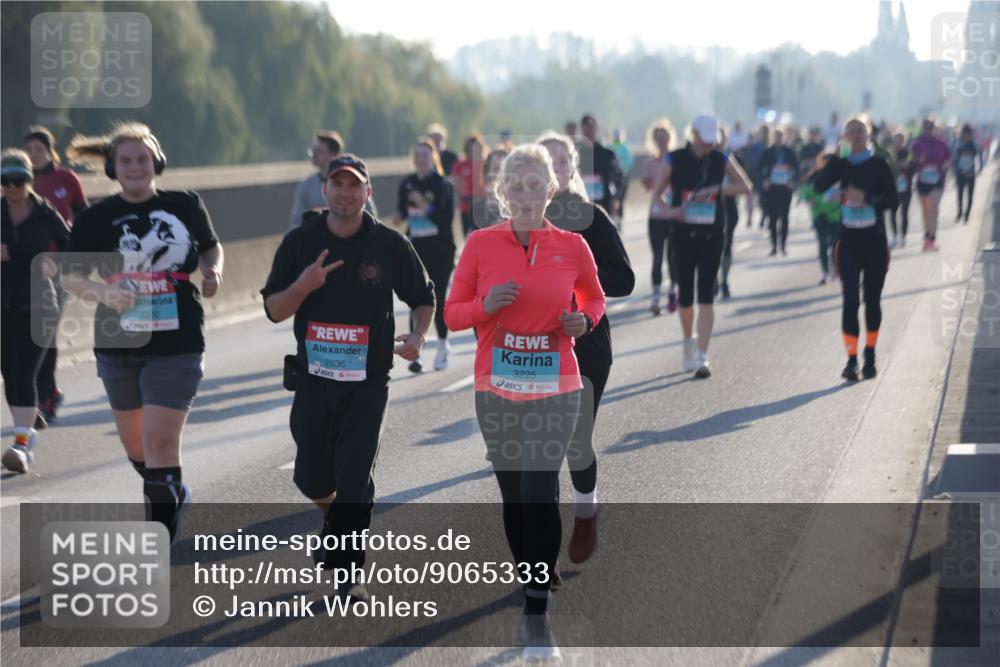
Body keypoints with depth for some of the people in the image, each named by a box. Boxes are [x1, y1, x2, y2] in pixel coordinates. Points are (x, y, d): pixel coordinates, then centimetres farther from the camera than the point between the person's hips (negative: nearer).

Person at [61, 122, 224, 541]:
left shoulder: (186, 206, 0)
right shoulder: (96, 219, -2)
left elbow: (211, 247, 18)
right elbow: (72, 277, 2)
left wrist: (212, 271, -4)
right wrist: (104, 293, -18)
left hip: (176, 345, -2)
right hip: (119, 345, 3)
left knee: (160, 441, -12)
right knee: (135, 445, 15)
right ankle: (172, 495, 46)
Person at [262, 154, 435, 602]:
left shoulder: (389, 244, -2)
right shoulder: (299, 242, 1)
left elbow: (423, 299, 10)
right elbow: (274, 310, 1)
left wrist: (417, 336, -9)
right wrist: (302, 286, -19)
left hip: (367, 382, -2)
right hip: (313, 378, 2)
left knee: (355, 480, -6)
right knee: (312, 480, 8)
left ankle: (348, 572, 5)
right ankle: (334, 516, 43)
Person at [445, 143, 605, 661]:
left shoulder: (572, 246, 0)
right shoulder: (480, 244, -1)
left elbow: (594, 299, 16)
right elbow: (452, 313, 4)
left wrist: (584, 321, -6)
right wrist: (485, 305, -16)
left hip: (556, 389, -1)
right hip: (497, 389, 2)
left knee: (540, 495, -12)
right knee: (513, 496, 10)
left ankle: (537, 615, -5)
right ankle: (532, 594, 29)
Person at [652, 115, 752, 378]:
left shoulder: (720, 160, 3)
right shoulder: (675, 160, -1)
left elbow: (745, 187, 6)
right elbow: (657, 195, 1)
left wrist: (716, 190, -10)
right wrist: (670, 211, -20)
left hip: (712, 234, 0)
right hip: (684, 231, 0)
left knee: (706, 295, -8)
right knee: (685, 294, 9)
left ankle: (702, 357, -12)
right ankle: (688, 343, 34)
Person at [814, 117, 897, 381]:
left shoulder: (879, 165, 0)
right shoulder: (841, 164, 5)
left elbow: (891, 198, -6)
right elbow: (819, 186, -10)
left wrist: (867, 198, -21)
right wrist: (833, 157, -16)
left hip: (875, 239, 0)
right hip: (849, 239, 0)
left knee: (872, 299, 10)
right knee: (850, 298, -7)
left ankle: (870, 355, 23)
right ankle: (851, 359, -11)